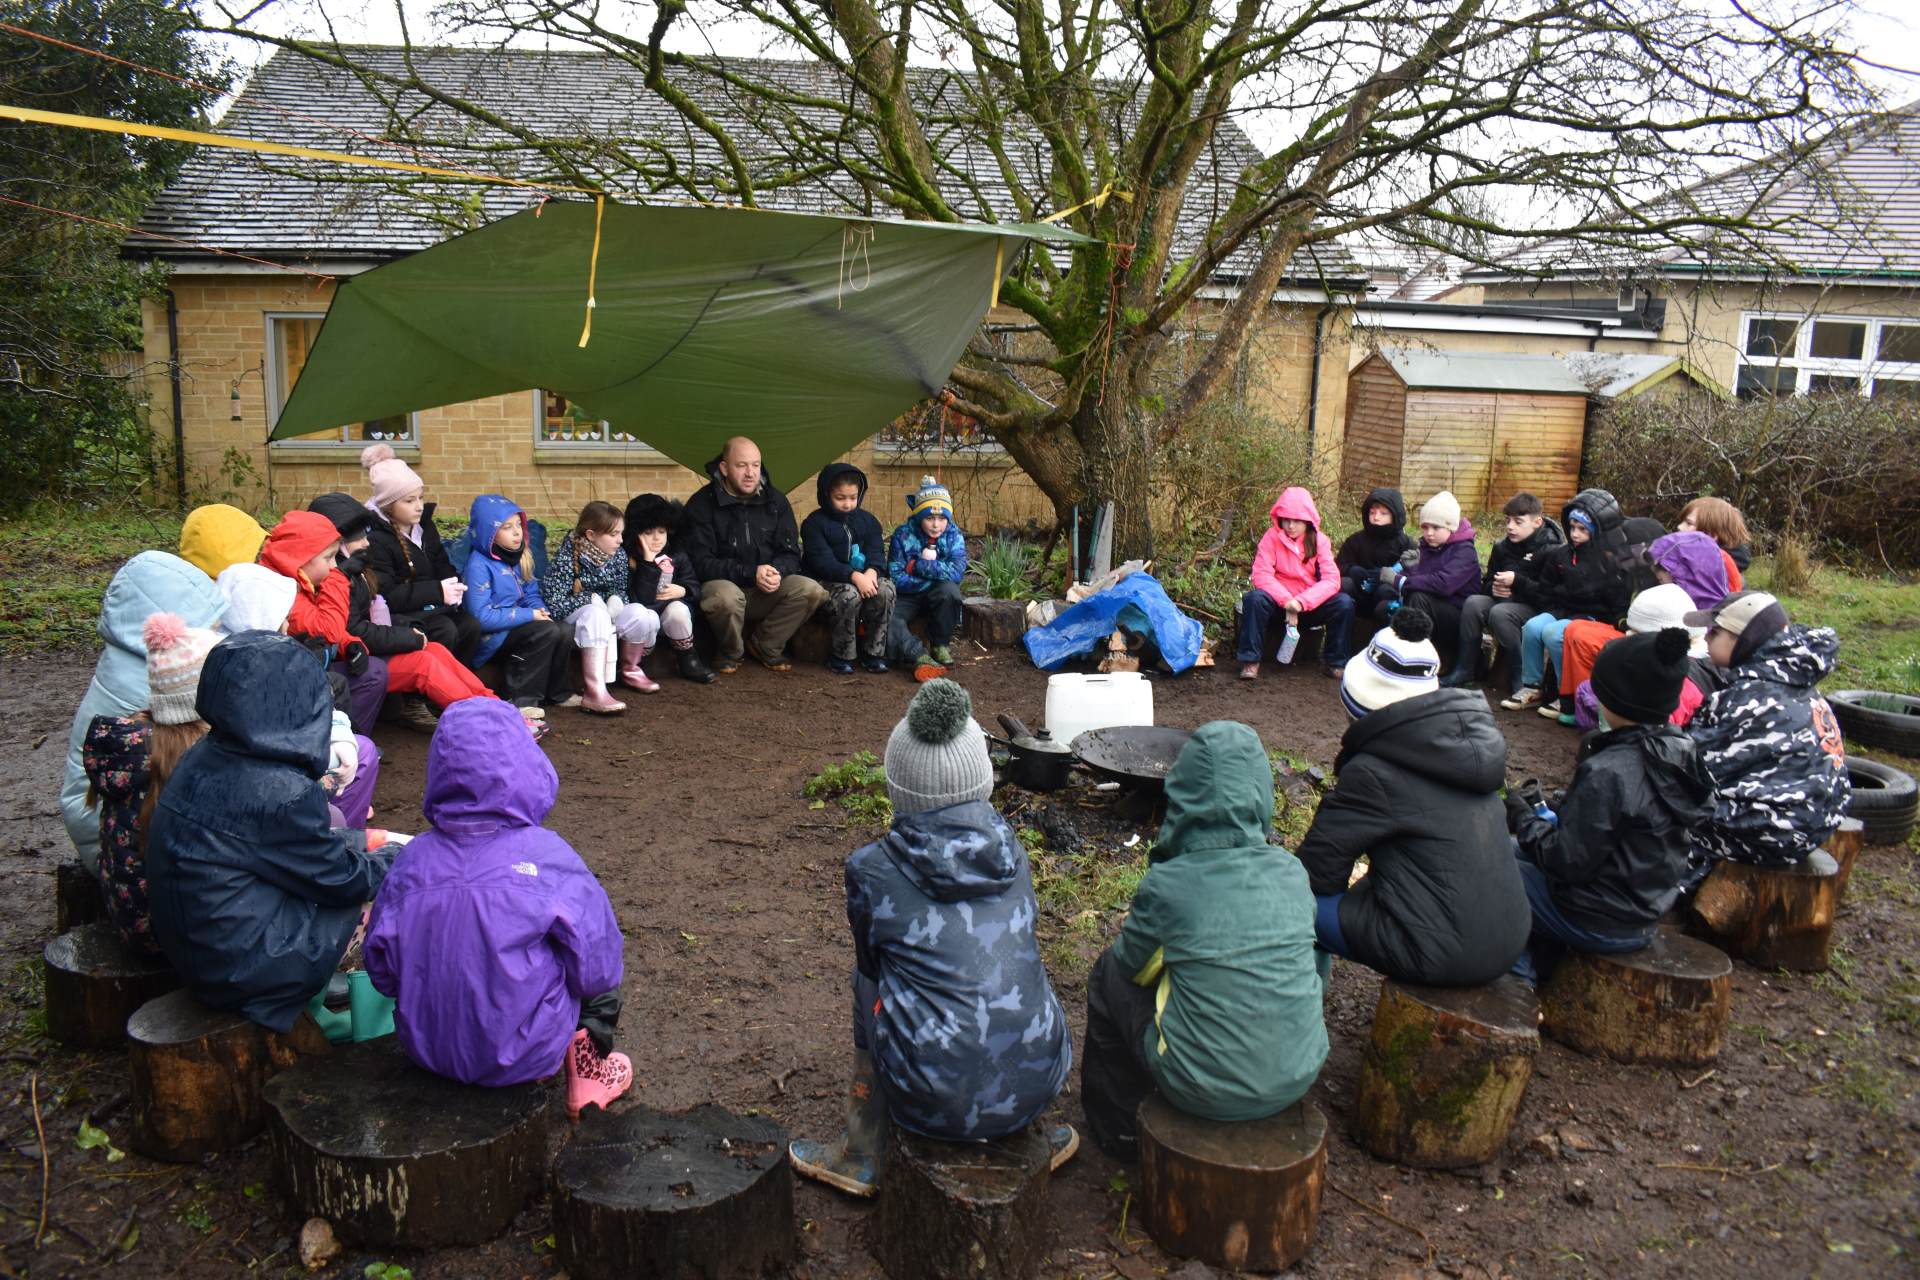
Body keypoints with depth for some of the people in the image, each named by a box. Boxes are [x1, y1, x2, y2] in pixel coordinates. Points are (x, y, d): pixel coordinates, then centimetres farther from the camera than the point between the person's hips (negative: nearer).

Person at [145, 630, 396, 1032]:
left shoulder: (205, 757, -1)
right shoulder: (278, 792, -27)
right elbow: (342, 881, -12)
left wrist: (357, 837, 18)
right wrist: (395, 863, 6)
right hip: (239, 966, -8)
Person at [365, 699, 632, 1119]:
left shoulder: (412, 860, -10)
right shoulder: (547, 857, -20)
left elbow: (383, 974, 0)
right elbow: (596, 969, -16)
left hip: (426, 1048, 4)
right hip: (521, 1056, -4)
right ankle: (589, 1069, 28)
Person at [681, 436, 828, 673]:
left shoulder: (775, 500, 4)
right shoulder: (701, 504, -9)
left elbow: (790, 553, 4)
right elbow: (701, 563, -15)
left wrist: (777, 571, -21)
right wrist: (751, 573, -26)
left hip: (766, 591, 4)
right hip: (723, 583, -4)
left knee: (811, 591, -23)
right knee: (726, 597, -40)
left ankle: (766, 647, 1)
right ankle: (730, 653, -6)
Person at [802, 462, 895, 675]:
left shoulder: (867, 520, 11)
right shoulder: (814, 523, -5)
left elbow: (876, 551, 1)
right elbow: (822, 561, -17)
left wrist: (872, 571, -24)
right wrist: (854, 576, -31)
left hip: (864, 577, 4)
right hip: (826, 581, -4)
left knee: (886, 589, -27)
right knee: (850, 595, -36)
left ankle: (874, 653, -14)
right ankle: (842, 656, -18)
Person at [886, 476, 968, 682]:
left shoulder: (953, 535, -7)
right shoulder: (903, 535, -12)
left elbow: (957, 572, -23)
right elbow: (896, 579, -17)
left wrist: (918, 566, -24)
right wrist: (936, 572, -19)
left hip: (938, 596, 1)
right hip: (907, 596, -1)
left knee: (950, 589, -33)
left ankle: (940, 645, -13)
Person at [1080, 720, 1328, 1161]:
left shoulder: (1167, 884, -17)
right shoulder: (1290, 872, -5)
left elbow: (1131, 963, 2)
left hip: (1207, 1091, -4)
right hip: (1297, 1078, 4)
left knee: (1109, 972, 16)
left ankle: (1119, 1129, 32)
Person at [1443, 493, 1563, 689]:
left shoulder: (1550, 550, -8)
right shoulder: (1502, 547, 12)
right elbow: (1486, 582, 21)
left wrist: (1517, 581, -19)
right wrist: (1493, 588, -3)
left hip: (1535, 607, -6)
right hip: (1504, 599, 6)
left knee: (1499, 612, -34)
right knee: (1473, 603, -22)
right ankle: (1464, 671, -18)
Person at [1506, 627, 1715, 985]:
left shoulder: (1608, 773, -30)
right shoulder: (1678, 750, -4)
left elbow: (1568, 861, -25)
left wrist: (1522, 817, -11)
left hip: (1599, 924, -9)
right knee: (1511, 850, 22)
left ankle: (1520, 979, 13)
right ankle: (1536, 969, 24)